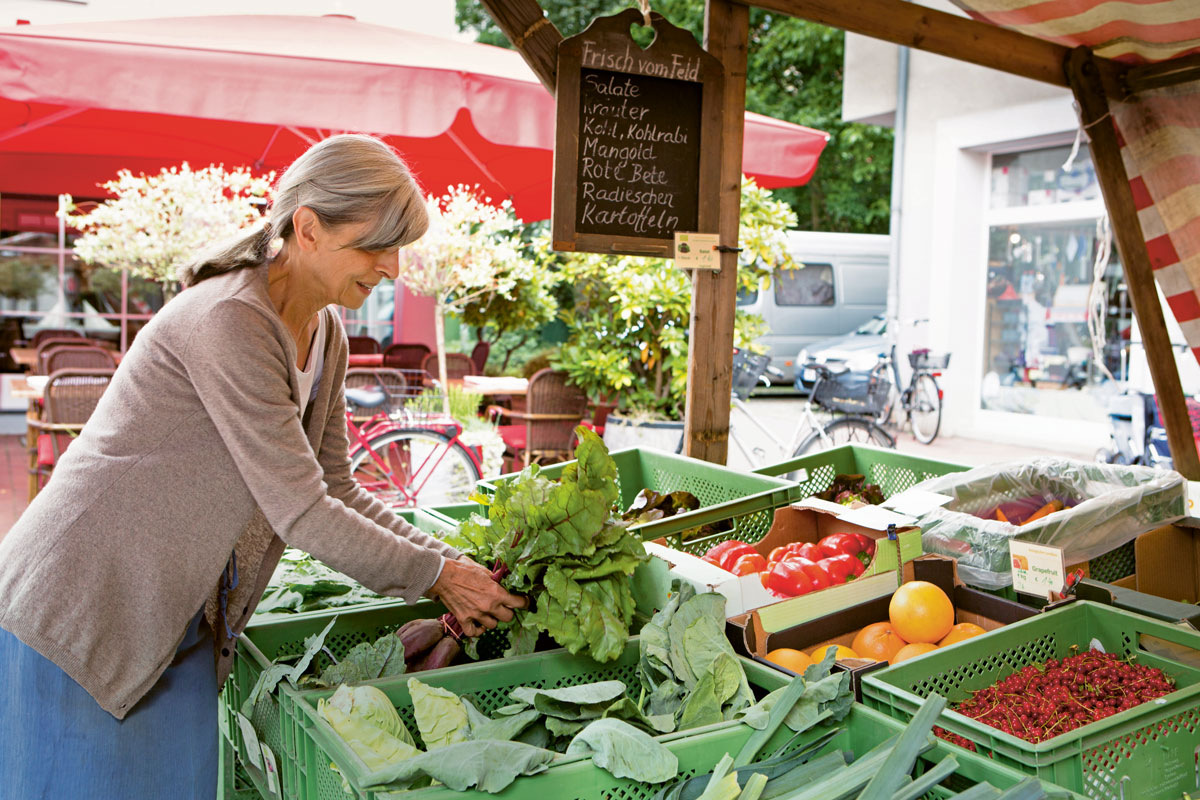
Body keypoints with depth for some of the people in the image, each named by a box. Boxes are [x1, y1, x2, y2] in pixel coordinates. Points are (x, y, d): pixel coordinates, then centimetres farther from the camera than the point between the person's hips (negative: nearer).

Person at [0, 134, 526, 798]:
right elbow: (301, 513, -25)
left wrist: (450, 561, -3)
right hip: (78, 620, -8)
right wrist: (436, 575, -15)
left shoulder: (326, 336, 3)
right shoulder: (229, 320, -25)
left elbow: (336, 491, 7)